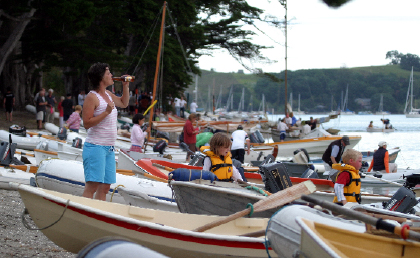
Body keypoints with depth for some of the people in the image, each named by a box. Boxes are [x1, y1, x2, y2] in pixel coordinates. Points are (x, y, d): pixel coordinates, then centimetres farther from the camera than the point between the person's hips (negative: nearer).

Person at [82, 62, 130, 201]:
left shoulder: (108, 95, 16)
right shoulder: (92, 97, -10)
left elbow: (124, 103, 35)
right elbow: (87, 123, -17)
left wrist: (125, 86, 22)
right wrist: (106, 112, -20)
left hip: (109, 148, 9)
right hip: (95, 146, -9)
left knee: (105, 187, 7)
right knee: (92, 185, -15)